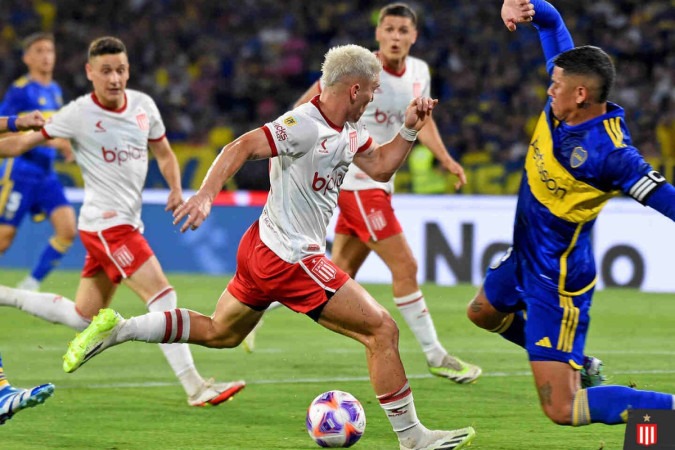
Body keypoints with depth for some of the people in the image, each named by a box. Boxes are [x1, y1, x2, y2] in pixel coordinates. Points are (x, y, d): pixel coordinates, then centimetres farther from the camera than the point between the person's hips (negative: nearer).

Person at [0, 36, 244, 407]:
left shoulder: (144, 106, 5)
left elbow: (163, 152, 17)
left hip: (127, 223, 7)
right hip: (105, 223, -7)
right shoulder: (79, 114, -11)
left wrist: (176, 188, 1)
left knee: (83, 317, 15)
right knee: (162, 296, -16)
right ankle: (195, 388, -15)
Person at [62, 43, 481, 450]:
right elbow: (242, 147, -28)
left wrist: (410, 129, 2)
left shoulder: (349, 131, 7)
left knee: (219, 332, 24)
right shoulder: (305, 126, -22)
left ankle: (116, 329, 20)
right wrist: (206, 194, -38)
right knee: (382, 329, -6)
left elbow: (381, 167, 16)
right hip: (292, 260, -11)